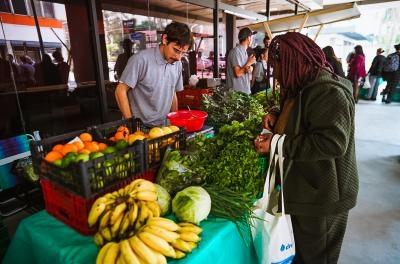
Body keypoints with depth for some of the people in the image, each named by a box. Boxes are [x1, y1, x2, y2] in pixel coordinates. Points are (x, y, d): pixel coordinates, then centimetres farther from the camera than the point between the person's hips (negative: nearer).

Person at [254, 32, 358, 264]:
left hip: (322, 196, -9)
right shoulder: (306, 87, 10)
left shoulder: (329, 92, -23)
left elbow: (332, 143, -31)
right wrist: (278, 118, 3)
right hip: (306, 189, 10)